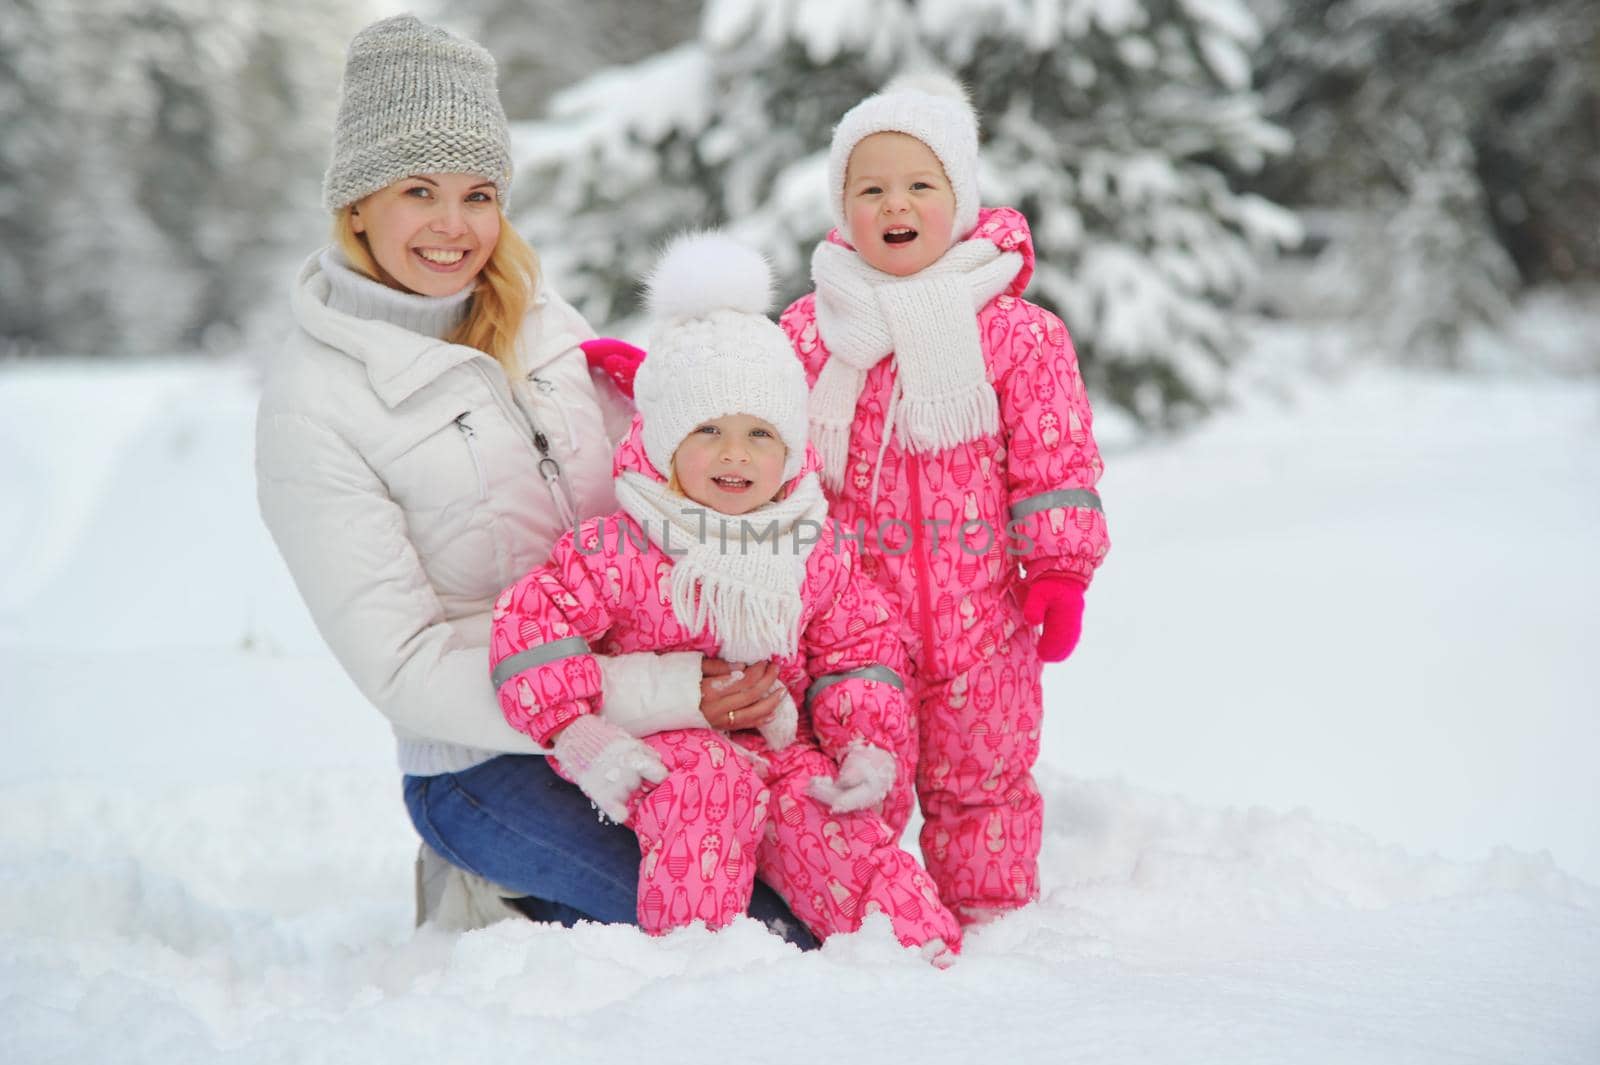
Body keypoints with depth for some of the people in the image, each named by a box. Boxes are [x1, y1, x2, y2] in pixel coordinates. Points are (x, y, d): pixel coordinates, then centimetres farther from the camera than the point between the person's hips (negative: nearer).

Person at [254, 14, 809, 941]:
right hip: (493, 760, -6)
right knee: (779, 932, -17)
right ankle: (492, 899, 4)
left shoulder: (543, 323, 5)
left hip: (650, 719, 6)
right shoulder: (315, 398, -12)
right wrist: (667, 697, -25)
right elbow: (404, 665, -17)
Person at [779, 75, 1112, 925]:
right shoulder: (810, 329, 4)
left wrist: (1059, 570, -5)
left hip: (980, 610, -1)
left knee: (980, 776, 11)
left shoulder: (1014, 331, -3)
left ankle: (991, 919, 27)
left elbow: (1054, 457, -1)